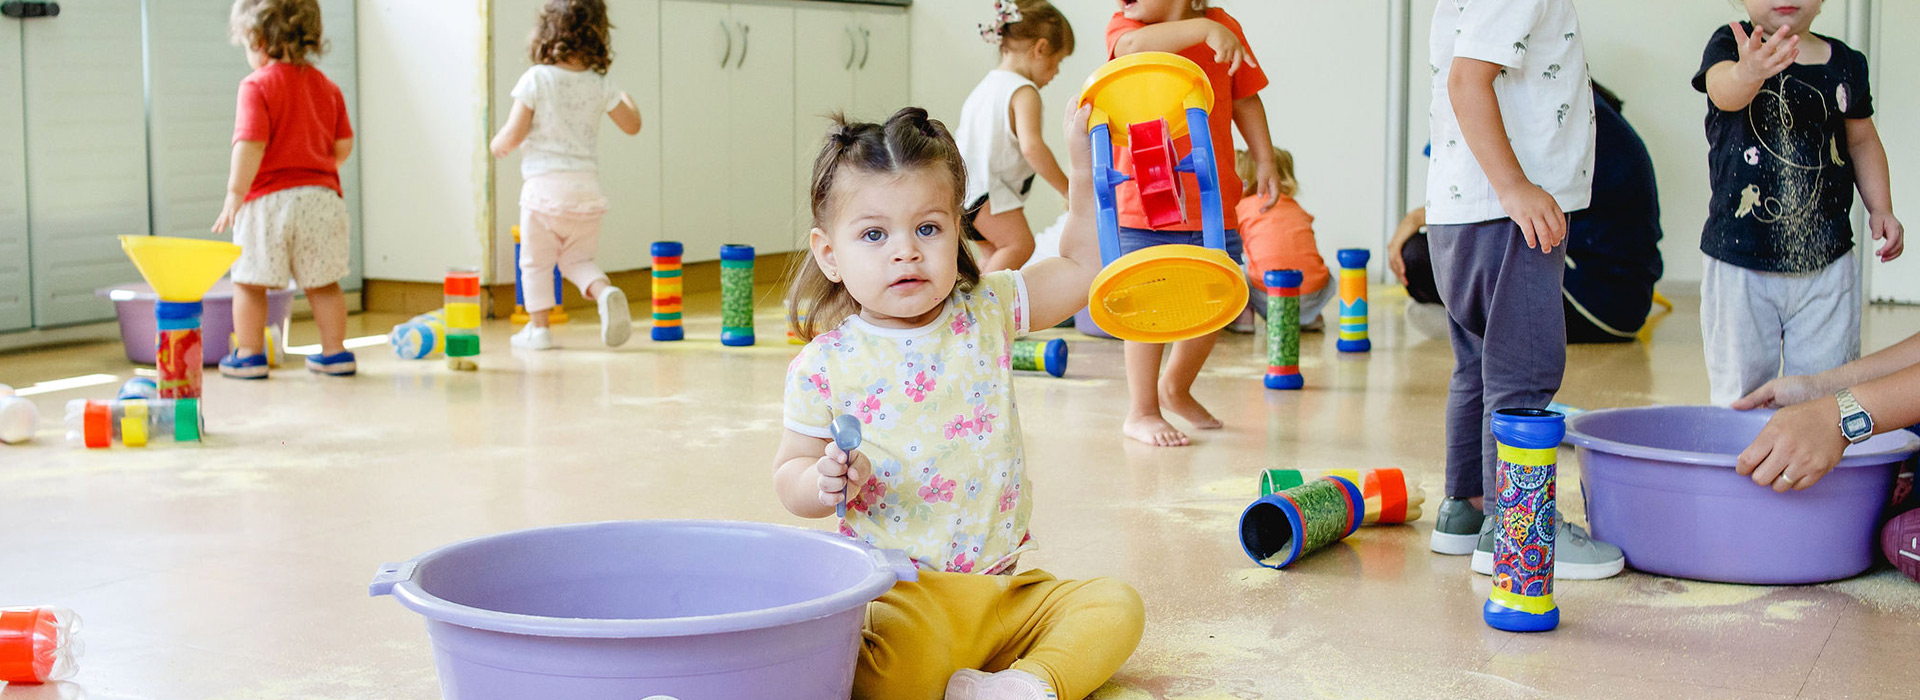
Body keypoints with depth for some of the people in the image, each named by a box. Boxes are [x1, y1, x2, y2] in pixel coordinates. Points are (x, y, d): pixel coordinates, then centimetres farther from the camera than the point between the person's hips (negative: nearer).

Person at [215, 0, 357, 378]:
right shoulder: (328, 87, 10)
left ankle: (248, 355, 11)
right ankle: (334, 352, 17)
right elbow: (344, 145, 11)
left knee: (249, 281, 8)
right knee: (322, 282, 13)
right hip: (322, 196, 5)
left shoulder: (257, 85, -9)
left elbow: (251, 145, -17)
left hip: (268, 198, -5)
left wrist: (234, 194, -13)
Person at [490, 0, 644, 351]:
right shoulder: (601, 85, 1)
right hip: (586, 186, 3)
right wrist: (628, 100, 33)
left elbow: (514, 134, -9)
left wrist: (499, 145, 14)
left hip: (544, 186, -3)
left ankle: (539, 327, 12)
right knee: (578, 258, 15)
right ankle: (605, 291, -12)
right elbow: (632, 125, 12)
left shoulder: (535, 79, -8)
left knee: (535, 261, 10)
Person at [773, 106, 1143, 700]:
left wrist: (1084, 169, 6)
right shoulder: (826, 364, -4)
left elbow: (1083, 266, 14)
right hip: (897, 592, -4)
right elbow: (789, 475, 6)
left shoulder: (988, 312, 5)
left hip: (1005, 588, 4)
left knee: (1116, 606, -14)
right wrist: (823, 482, -17)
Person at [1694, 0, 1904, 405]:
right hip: (1740, 268, -2)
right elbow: (1724, 92, -29)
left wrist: (1880, 209, 7)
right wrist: (1747, 74, -53)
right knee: (1738, 398, 3)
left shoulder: (1846, 65, 6)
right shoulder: (1729, 46, -5)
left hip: (1827, 265, 3)